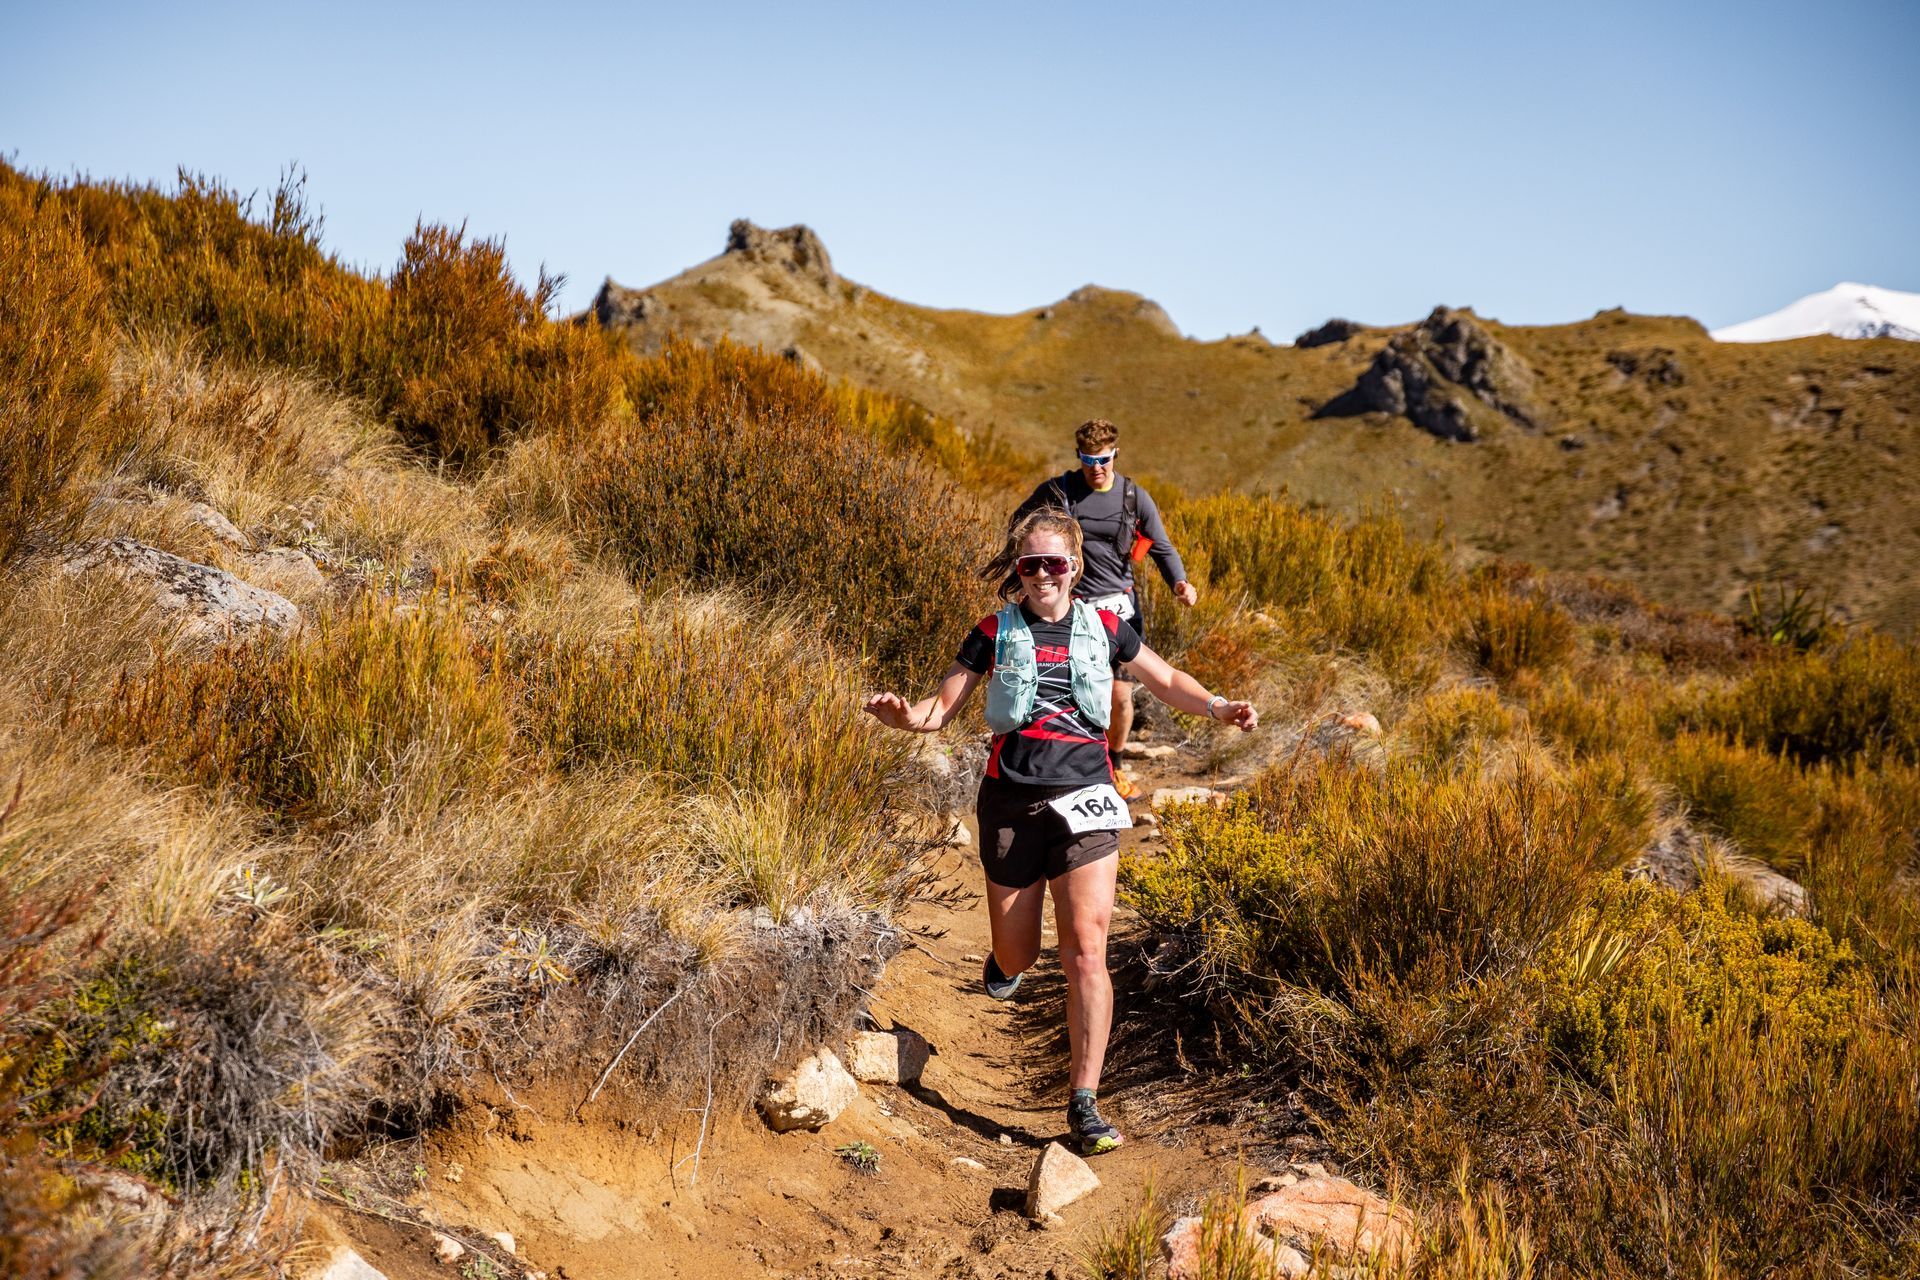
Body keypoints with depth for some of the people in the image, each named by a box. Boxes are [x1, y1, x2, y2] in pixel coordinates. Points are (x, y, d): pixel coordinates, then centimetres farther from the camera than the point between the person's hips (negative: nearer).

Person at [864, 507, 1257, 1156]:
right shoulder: (995, 632, 4)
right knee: (1017, 957, 9)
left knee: (1086, 949, -12)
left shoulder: (1104, 628, 6)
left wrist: (1217, 707, -2)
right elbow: (942, 707, 3)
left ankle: (1084, 1105, -5)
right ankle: (1003, 958, 50)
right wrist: (903, 716, -19)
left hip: (1084, 799, 0)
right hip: (1011, 802, 0)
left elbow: (1167, 681, 17)